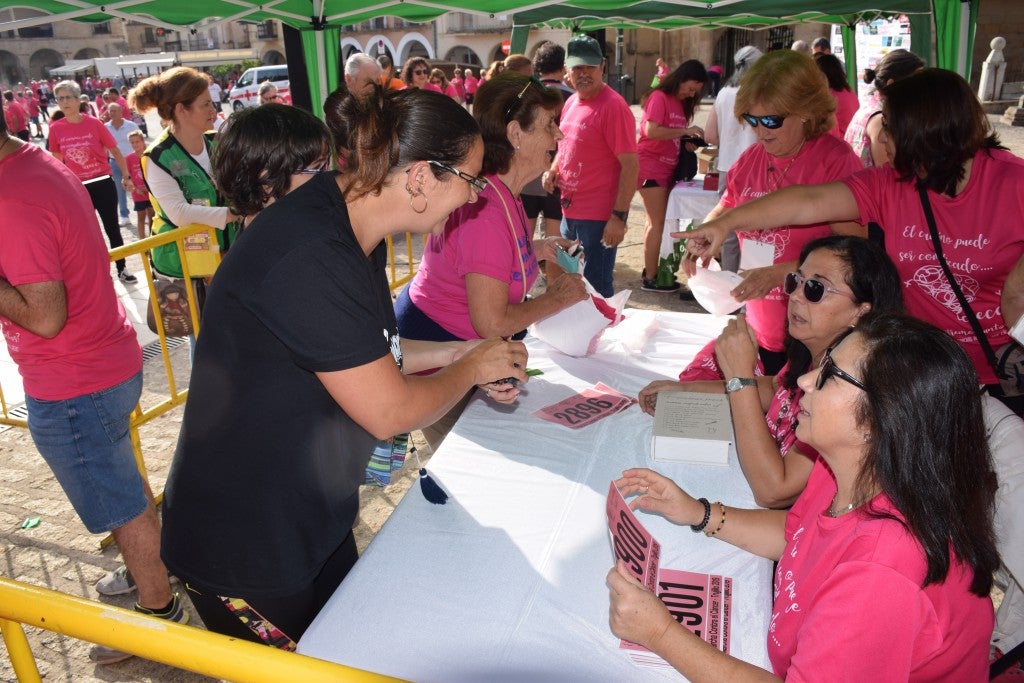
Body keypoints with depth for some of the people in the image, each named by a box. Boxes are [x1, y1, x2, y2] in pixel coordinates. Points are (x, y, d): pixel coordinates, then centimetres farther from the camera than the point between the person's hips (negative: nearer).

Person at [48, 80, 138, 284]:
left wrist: (126, 177, 0)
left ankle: (122, 269, 22)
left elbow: (115, 151, 1)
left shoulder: (94, 123, -8)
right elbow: (56, 160, 9)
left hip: (103, 184, -2)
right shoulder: (55, 128, -3)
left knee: (112, 228, 8)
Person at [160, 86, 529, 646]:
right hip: (244, 547, -8)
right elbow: (390, 412, -26)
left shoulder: (353, 230, -1)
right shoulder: (310, 258, -32)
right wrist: (471, 367, -9)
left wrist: (457, 352, -1)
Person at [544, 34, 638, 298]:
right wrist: (553, 170, 4)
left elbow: (631, 165, -18)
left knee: (596, 287, 1)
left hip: (599, 217, -8)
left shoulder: (613, 106, -15)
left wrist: (619, 216, -23)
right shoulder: (571, 102, 9)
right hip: (570, 211, 8)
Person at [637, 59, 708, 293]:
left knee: (656, 221, 12)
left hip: (667, 167, 9)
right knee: (658, 223, -9)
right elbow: (651, 131, -23)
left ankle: (650, 270, 20)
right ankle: (650, 279, -4)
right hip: (651, 166, -9)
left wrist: (687, 142, 1)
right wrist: (685, 131, -21)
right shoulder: (659, 97, -10)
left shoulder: (680, 102, 17)